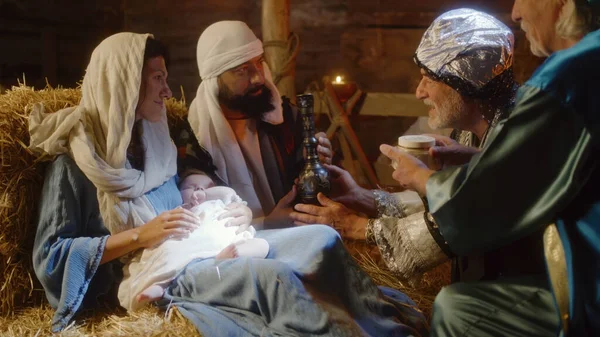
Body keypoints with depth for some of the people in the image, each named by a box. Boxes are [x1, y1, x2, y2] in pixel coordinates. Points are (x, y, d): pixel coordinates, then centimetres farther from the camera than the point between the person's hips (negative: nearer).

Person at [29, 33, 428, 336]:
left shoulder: (154, 139, 17)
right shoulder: (75, 160, -6)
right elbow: (49, 256, -10)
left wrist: (230, 215, 0)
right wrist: (139, 235, -19)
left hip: (198, 252, 8)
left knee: (322, 239, -11)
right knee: (272, 276, -34)